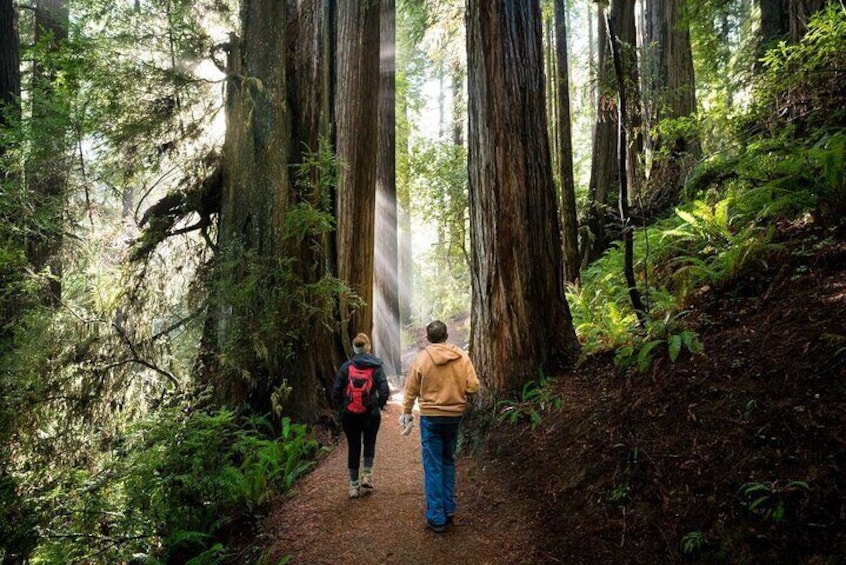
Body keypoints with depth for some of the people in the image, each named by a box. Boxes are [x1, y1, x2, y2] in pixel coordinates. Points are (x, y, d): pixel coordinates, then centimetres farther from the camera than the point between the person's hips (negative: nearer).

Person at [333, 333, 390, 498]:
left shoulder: (346, 366, -3)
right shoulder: (376, 366, -5)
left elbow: (336, 390, -3)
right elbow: (384, 391, -10)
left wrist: (342, 407, 11)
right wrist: (379, 406, 6)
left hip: (349, 414, 1)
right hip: (371, 413, -1)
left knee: (353, 447, 10)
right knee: (369, 444, 19)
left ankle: (354, 485, 16)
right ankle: (367, 475, 7)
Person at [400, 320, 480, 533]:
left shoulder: (422, 358, -9)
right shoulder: (462, 357, -4)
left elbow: (411, 389, -1)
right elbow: (473, 386, -5)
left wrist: (406, 412, 14)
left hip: (430, 417, -3)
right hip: (455, 415, 3)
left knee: (433, 467, 3)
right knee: (448, 462, 19)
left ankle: (436, 518, 7)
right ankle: (449, 510, 26)